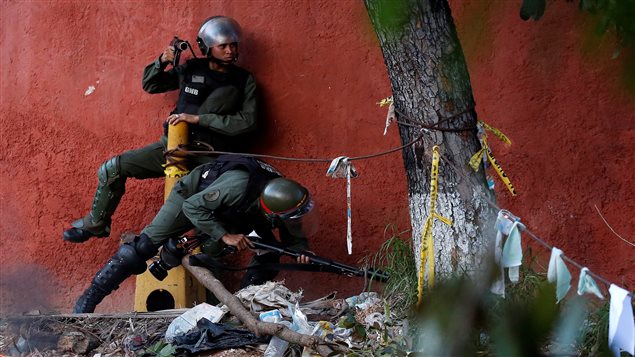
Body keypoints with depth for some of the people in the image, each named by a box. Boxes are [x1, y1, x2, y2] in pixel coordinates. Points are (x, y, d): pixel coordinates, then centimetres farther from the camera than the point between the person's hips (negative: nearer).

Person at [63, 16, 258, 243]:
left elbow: (247, 122, -14)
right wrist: (162, 61, -6)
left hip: (211, 157, -3)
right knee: (113, 169, -3)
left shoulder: (244, 80, -2)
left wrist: (198, 118, -18)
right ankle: (96, 224, 18)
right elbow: (150, 85, 16)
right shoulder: (192, 69, 7)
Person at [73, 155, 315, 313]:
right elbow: (193, 207, -35)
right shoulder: (238, 185, -45)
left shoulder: (281, 193, -26)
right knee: (145, 246, -13)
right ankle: (88, 300, -6)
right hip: (192, 196, -6)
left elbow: (291, 231, -5)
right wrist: (224, 236, -40)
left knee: (269, 253, -9)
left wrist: (301, 250, -25)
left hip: (234, 214, 6)